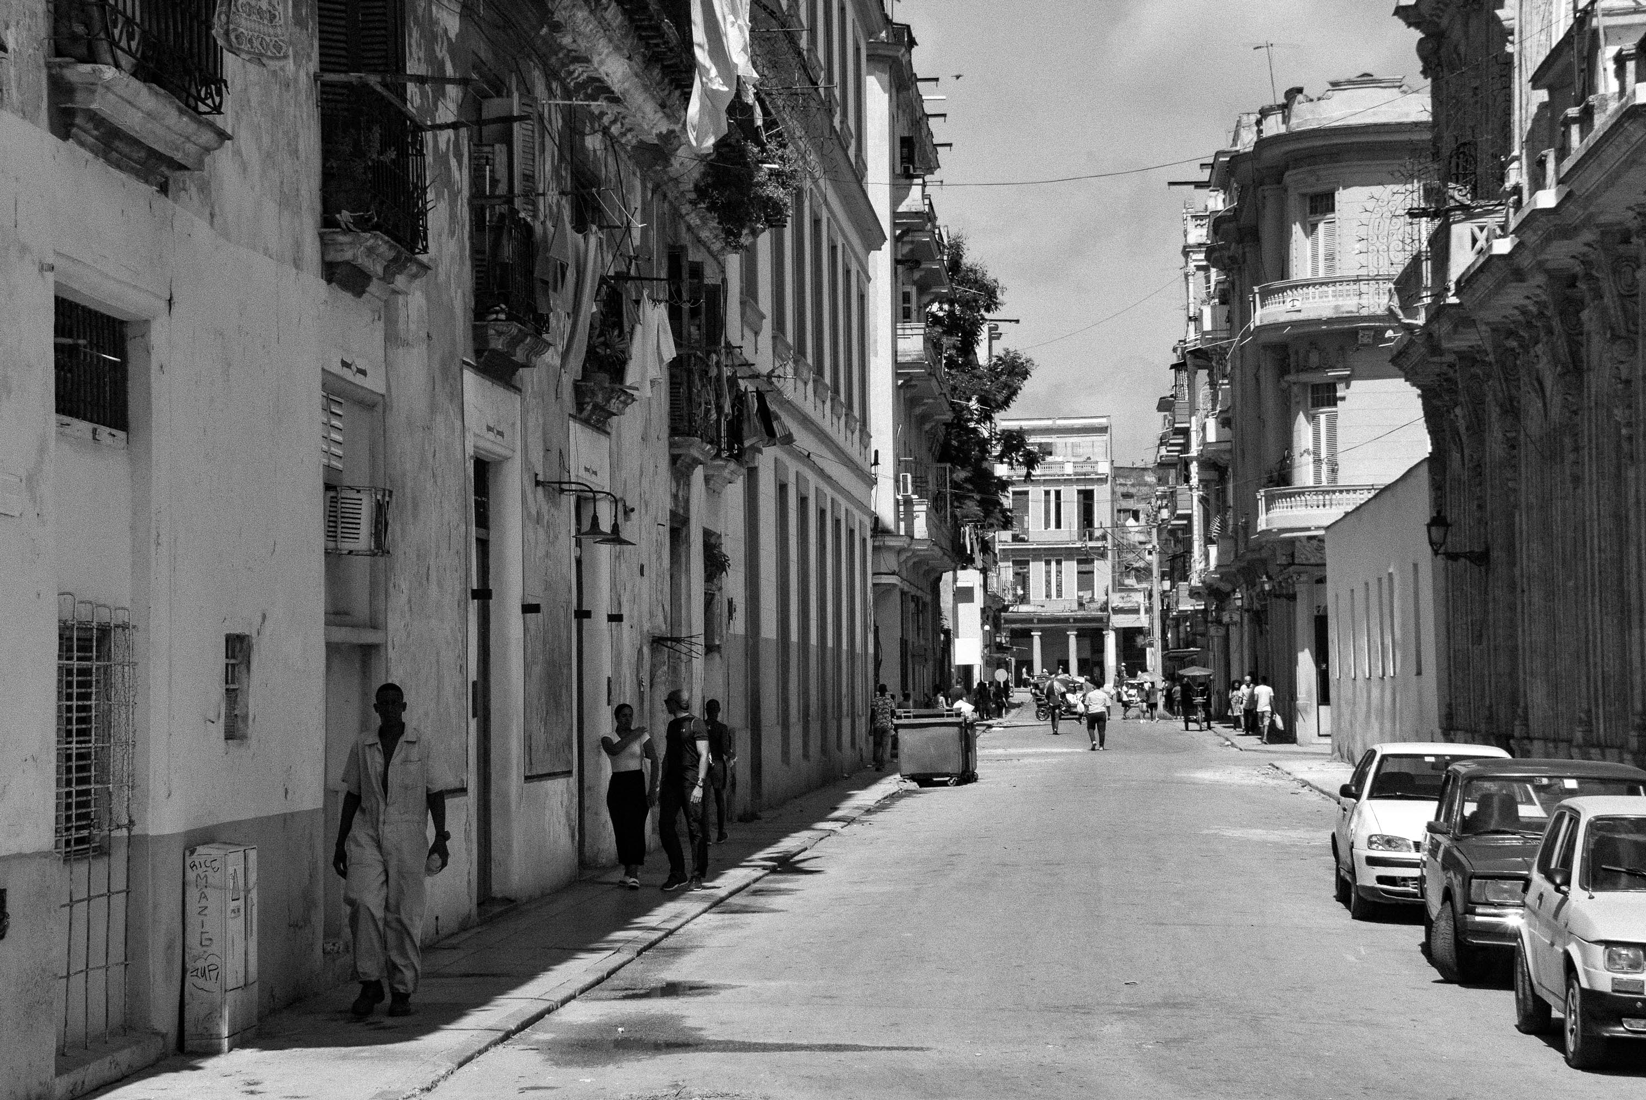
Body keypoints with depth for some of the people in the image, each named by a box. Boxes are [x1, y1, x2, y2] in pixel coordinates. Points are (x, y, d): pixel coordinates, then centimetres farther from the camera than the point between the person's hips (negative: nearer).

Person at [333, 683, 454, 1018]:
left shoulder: (420, 745, 1)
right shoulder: (362, 745, 8)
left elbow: (436, 793, 2)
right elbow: (352, 796, 13)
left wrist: (441, 837, -8)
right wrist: (340, 844, 13)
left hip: (407, 838, -2)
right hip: (368, 836, 2)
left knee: (404, 913, -1)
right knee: (363, 902, -17)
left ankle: (402, 992, 11)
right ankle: (370, 984, -7)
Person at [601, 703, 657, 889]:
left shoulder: (643, 736, 0)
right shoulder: (608, 738, 4)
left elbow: (654, 762, -6)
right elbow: (613, 750, -20)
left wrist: (652, 789, -13)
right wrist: (633, 735, -16)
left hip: (637, 785, -3)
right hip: (617, 786, 3)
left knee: (635, 828, -14)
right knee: (621, 830, 6)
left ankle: (633, 875, -21)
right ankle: (629, 871, 21)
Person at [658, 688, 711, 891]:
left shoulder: (695, 724, -5)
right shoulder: (672, 725, 18)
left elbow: (704, 755, -10)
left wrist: (699, 784, -17)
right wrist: (662, 786, 20)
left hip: (691, 782, -7)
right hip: (672, 782, 7)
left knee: (696, 829, -2)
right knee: (665, 826, -1)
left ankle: (697, 876, 5)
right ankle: (677, 874, 6)